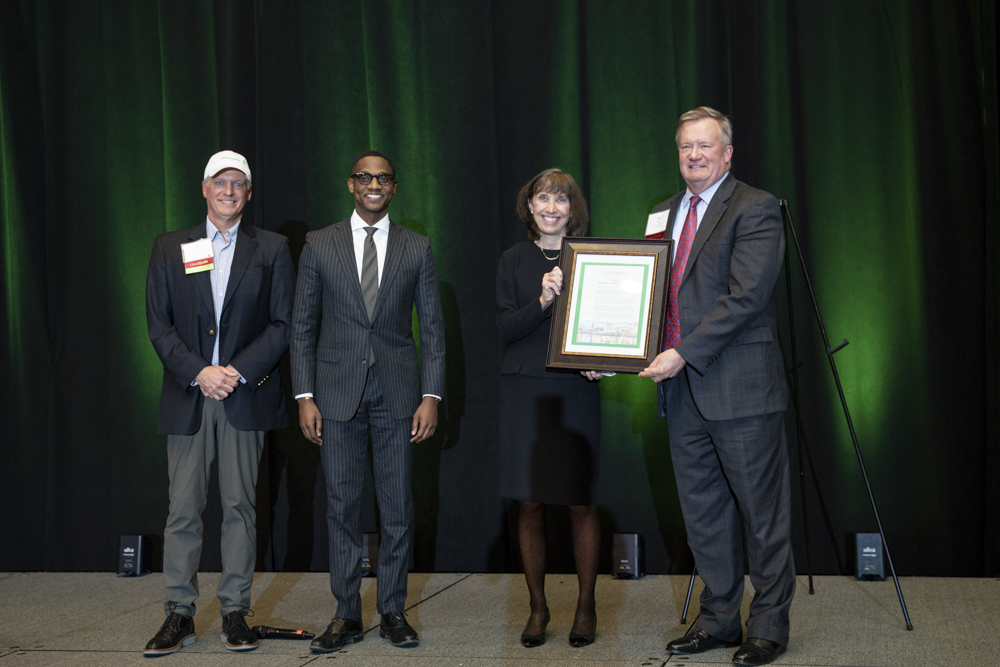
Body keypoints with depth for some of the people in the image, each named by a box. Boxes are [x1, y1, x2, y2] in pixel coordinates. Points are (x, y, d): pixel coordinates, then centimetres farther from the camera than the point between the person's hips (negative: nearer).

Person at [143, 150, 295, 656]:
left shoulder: (272, 249, 7)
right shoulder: (170, 249, 10)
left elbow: (283, 324, 1)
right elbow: (158, 324, 5)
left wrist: (239, 372, -10)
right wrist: (198, 373, -9)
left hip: (245, 394, -1)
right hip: (187, 395, 1)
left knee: (240, 504, 2)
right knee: (183, 507, 1)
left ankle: (235, 611, 9)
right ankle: (179, 614, 7)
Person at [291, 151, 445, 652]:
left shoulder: (417, 249, 6)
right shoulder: (319, 245, 5)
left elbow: (433, 327, 6)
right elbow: (303, 326, 5)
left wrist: (431, 395, -2)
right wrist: (304, 396, -2)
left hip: (398, 393, 0)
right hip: (338, 393, 0)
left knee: (398, 506, 3)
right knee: (342, 505, 3)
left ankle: (393, 611, 14)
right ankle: (346, 615, 11)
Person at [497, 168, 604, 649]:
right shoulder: (514, 260, 9)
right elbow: (505, 328, 0)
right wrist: (542, 302, -17)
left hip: (575, 390, -1)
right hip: (524, 389, 1)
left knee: (580, 502, 0)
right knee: (529, 504, 3)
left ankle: (586, 607, 14)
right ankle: (537, 608, 16)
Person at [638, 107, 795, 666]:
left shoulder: (755, 210, -7)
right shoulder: (665, 213, 16)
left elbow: (745, 296, -17)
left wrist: (683, 353, -20)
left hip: (740, 386, -7)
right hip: (683, 389, 7)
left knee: (762, 512, 2)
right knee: (703, 514, 12)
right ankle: (718, 620, 23)